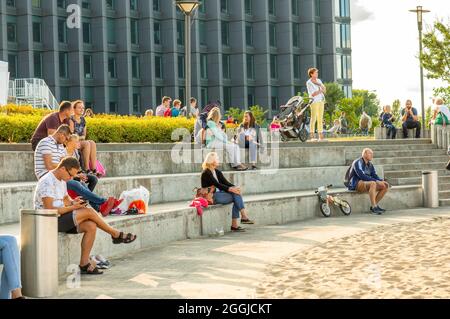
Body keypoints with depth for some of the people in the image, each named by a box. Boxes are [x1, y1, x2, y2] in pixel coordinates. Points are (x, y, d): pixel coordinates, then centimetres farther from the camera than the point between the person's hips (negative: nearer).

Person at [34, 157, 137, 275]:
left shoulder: (62, 180, 13)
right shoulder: (47, 183, -19)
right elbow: (50, 210, -24)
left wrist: (73, 202, -2)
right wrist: (73, 207, -19)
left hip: (60, 219, 10)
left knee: (91, 226, -12)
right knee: (88, 212, -19)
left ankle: (84, 264, -10)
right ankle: (116, 235, -2)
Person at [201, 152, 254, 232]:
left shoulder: (217, 172, 16)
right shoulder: (206, 173, -10)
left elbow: (226, 182, 7)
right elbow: (217, 184, -20)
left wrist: (234, 188, -12)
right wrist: (230, 189, -27)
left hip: (219, 193, 8)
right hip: (211, 197, -8)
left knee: (237, 194, -17)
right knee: (236, 196, -20)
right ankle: (244, 217, -16)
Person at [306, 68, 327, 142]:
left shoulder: (318, 80, 11)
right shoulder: (309, 83, -10)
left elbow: (324, 90, 3)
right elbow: (312, 94, -17)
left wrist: (319, 84, -12)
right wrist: (321, 91, -10)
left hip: (321, 101, 7)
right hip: (314, 101, -7)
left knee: (320, 119, 4)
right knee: (313, 119, -9)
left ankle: (321, 137, 4)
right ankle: (312, 137, -7)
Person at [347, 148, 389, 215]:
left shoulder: (370, 165, 14)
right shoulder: (358, 162, -12)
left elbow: (374, 176, 11)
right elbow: (362, 176, -23)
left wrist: (382, 181, -11)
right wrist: (376, 181, -27)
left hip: (366, 183, 9)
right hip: (356, 184, -9)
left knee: (385, 186, -4)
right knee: (373, 183, -36)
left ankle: (375, 205, -5)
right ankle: (374, 207, -36)